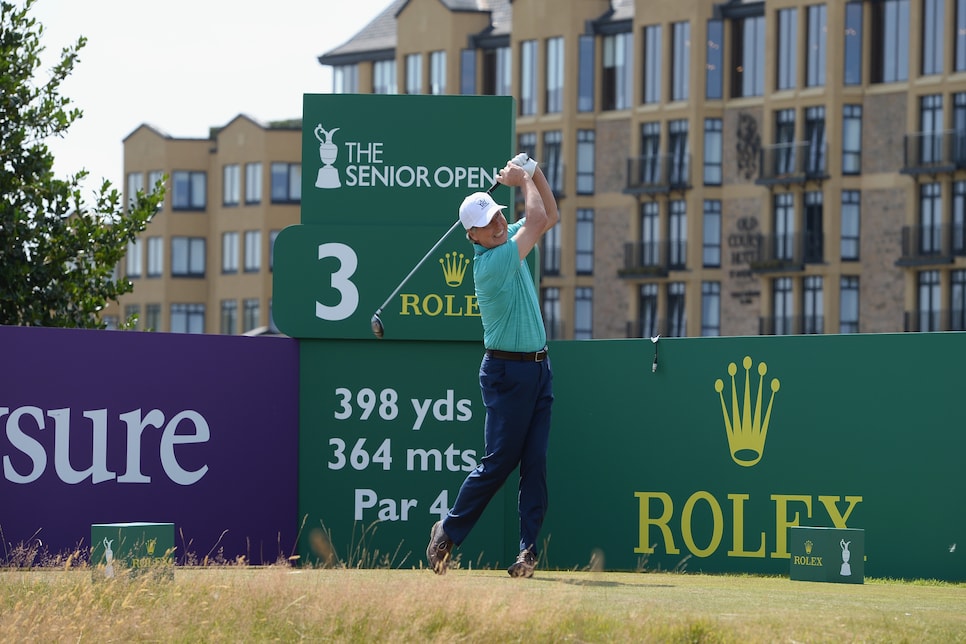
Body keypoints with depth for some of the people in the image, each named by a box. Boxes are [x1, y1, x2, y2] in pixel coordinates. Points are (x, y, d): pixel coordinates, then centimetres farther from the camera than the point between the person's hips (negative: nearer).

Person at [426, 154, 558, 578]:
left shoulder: (509, 240, 7)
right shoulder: (490, 263, -19)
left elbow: (549, 217, 16)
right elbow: (538, 219, -18)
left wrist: (534, 172, 3)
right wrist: (524, 180, -3)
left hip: (538, 367, 8)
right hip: (507, 371, -8)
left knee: (535, 461, -1)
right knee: (499, 460, -4)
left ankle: (529, 548, -4)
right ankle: (449, 532, 11)